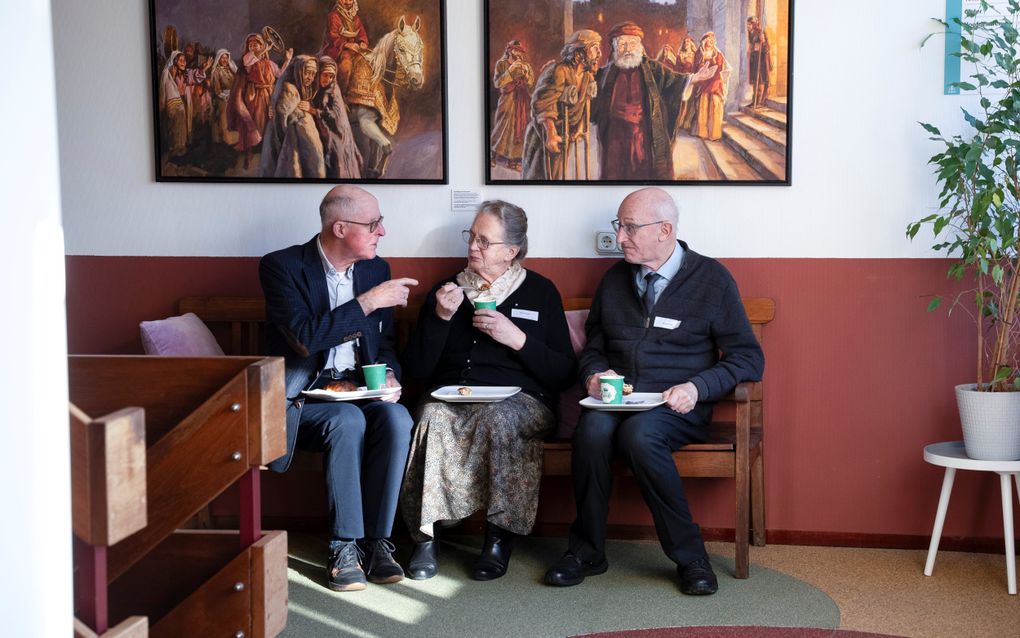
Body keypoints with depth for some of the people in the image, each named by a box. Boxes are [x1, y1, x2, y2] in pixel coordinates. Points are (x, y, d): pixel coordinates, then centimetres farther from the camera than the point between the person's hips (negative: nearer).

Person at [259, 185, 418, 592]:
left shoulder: (376, 269, 10)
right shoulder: (282, 266, -8)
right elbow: (305, 337, -23)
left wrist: (389, 375, -8)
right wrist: (368, 301, -21)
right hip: (305, 395, -4)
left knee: (397, 418, -27)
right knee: (348, 420, -33)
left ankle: (377, 541, -20)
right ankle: (345, 547, -23)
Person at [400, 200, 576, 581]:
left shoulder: (540, 292, 13)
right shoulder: (447, 290, 18)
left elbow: (564, 374, 6)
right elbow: (417, 370, 10)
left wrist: (519, 339, -7)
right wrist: (440, 318, -2)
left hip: (521, 401, -1)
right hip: (451, 398, 2)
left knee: (498, 416, -37)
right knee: (432, 417, -33)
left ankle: (499, 536, -27)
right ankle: (426, 535, -28)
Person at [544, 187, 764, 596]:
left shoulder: (711, 278, 3)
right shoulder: (615, 279, 17)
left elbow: (748, 358, 1)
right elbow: (593, 346, 26)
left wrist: (697, 387, -15)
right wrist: (594, 374, 2)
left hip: (677, 408, -3)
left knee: (639, 433, -36)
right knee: (593, 429, -32)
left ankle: (689, 556, -22)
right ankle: (587, 550, -16)